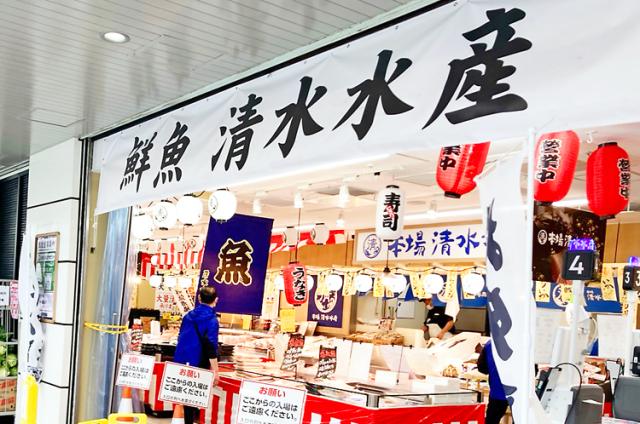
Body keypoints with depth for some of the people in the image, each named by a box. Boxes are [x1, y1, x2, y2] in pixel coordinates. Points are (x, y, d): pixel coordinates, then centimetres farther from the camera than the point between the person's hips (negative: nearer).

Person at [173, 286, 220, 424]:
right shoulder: (212, 319, -14)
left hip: (181, 361, 6)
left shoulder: (189, 315, 6)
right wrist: (215, 371, -17)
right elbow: (211, 346, -19)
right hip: (197, 363, -6)